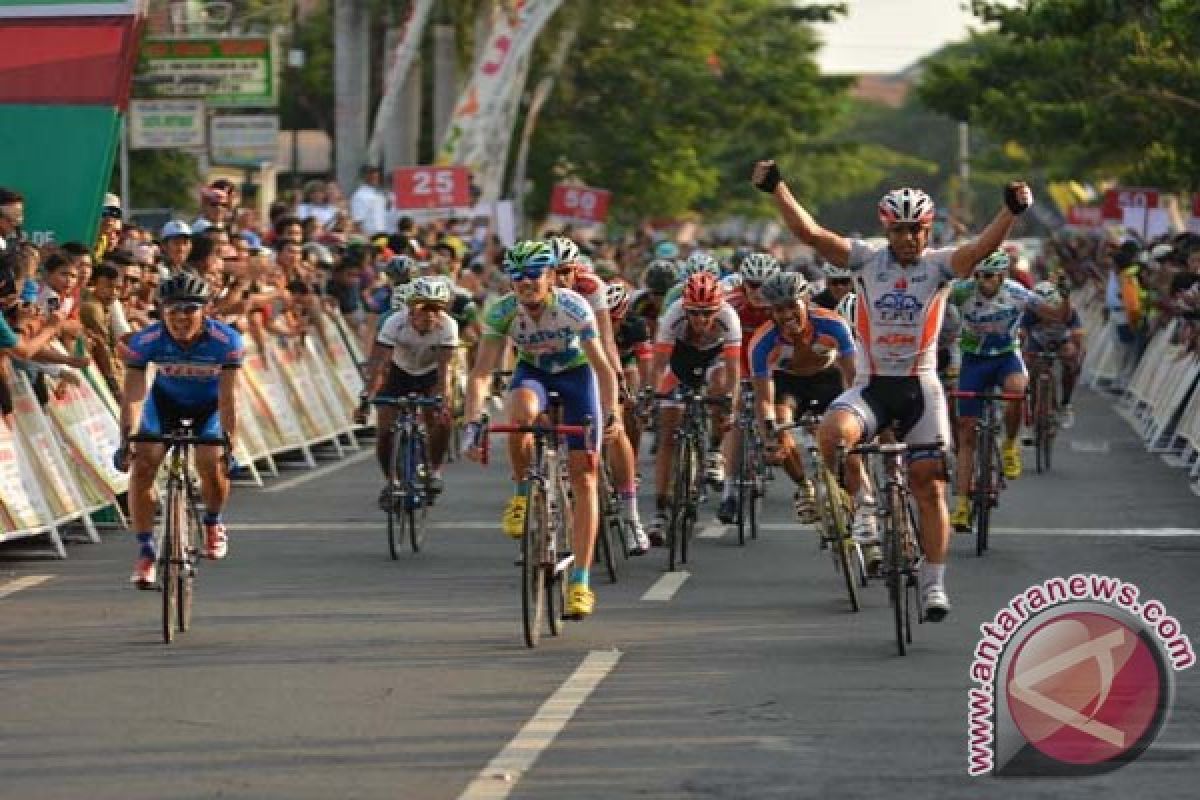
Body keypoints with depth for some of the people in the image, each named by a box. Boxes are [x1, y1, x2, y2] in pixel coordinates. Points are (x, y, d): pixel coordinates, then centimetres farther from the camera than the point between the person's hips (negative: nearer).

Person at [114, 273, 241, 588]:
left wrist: (229, 443, -41)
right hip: (165, 400, 1)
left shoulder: (226, 341, -32)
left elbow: (227, 397, -33)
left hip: (209, 405, -1)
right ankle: (146, 551, -6)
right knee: (143, 465, -17)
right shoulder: (146, 340, -30)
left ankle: (213, 521, 13)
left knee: (211, 465, -21)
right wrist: (126, 440, -45)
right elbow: (133, 393, -33)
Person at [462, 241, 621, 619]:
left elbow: (602, 366, -28)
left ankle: (580, 581, -4)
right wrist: (473, 424, -38)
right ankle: (523, 494, -13)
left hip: (576, 374, -1)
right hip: (532, 373, 1)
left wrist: (610, 413, -42)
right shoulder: (502, 312, -24)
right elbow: (481, 371, -26)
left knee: (584, 477, -8)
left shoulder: (573, 307, -29)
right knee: (521, 410, -38)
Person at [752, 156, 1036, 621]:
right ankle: (863, 505, -4)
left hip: (920, 387, 0)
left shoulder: (939, 265, -2)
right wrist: (776, 188, -21)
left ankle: (933, 583, 9)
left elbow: (981, 248, -20)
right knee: (833, 432, -31)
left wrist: (1011, 211, -38)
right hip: (872, 385, 0)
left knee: (930, 486, -1)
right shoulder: (867, 259, 0)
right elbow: (810, 233, -9)